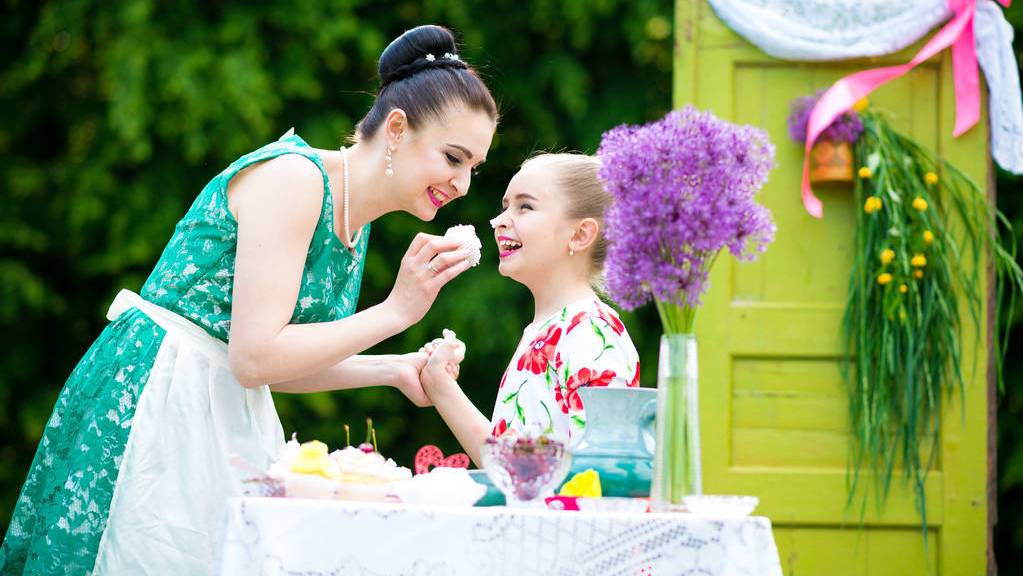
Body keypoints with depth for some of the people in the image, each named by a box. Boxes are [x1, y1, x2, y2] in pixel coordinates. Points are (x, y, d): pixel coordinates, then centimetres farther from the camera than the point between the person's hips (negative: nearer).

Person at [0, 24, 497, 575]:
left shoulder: (352, 220, 10)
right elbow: (255, 358, -21)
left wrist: (391, 369, 4)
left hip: (225, 418, 9)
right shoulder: (290, 176, -16)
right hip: (154, 401, -9)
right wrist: (395, 311, -17)